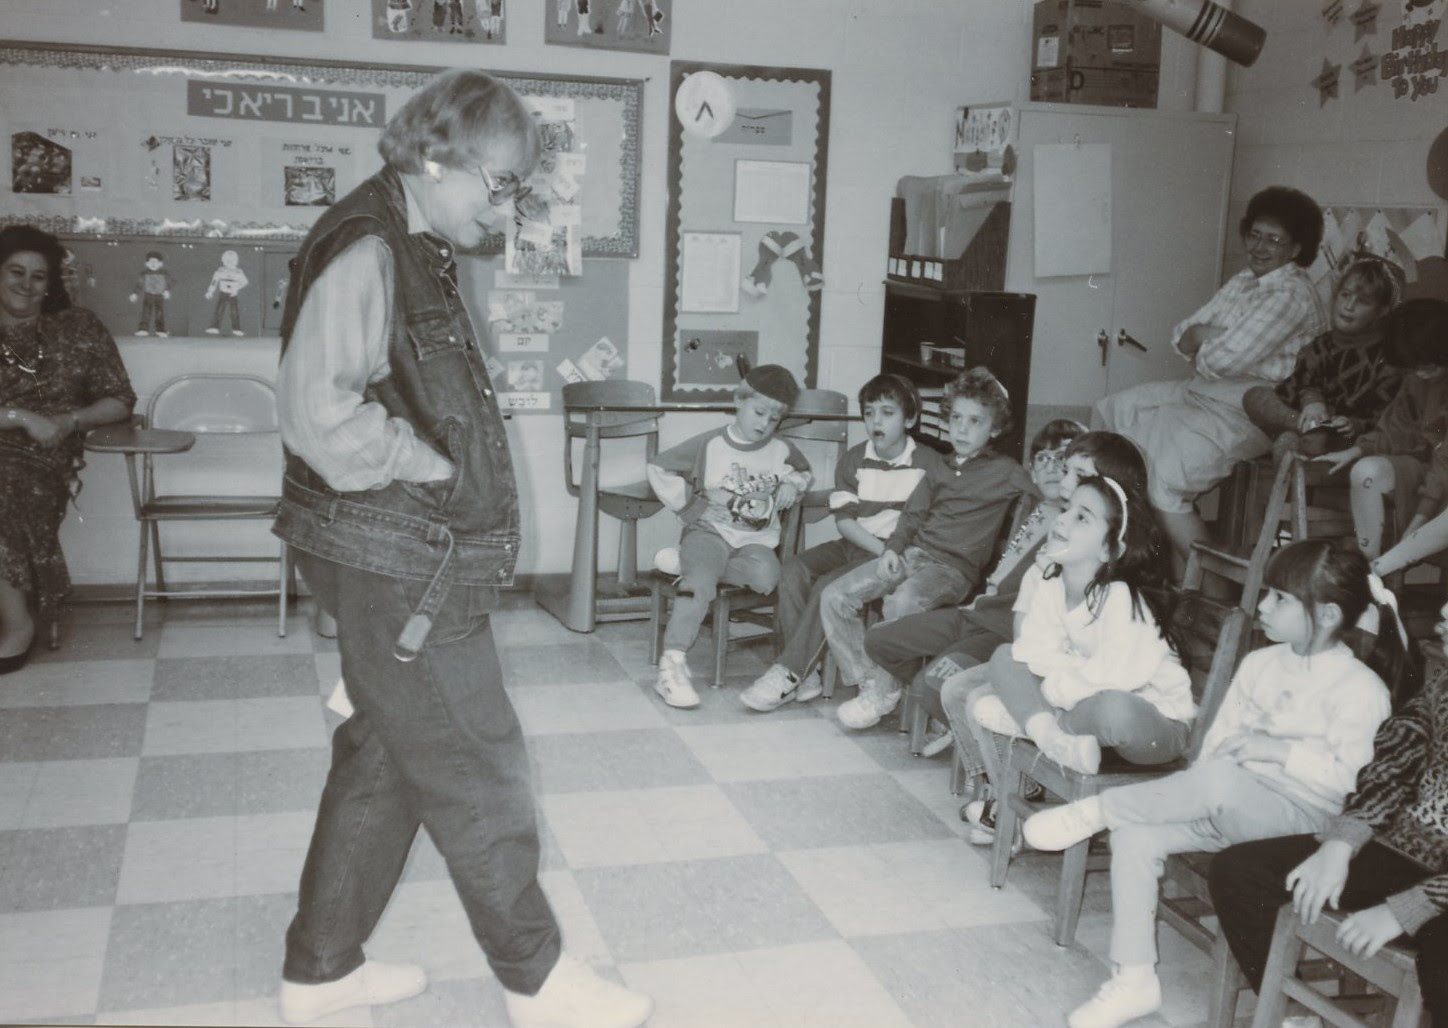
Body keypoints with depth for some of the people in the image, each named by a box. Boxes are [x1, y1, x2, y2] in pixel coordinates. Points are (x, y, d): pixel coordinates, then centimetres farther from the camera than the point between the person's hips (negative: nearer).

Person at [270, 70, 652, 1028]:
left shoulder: (418, 254, 15)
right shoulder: (364, 250, -18)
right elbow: (319, 411, -28)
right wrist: (427, 471, -17)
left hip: (418, 560, 10)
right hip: (396, 563, -10)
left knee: (385, 760, 17)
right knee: (478, 771, 2)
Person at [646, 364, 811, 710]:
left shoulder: (783, 451, 8)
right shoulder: (710, 444, 1)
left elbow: (802, 474, 30)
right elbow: (660, 468, 7)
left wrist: (787, 491, 8)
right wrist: (689, 505, 1)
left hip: (756, 539, 3)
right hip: (710, 531, -3)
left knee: (766, 575, -33)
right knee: (699, 582, -32)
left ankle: (697, 564, -13)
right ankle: (672, 664, -32)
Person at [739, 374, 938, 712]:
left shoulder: (929, 464, 0)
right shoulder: (853, 459, 8)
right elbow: (844, 520, 1)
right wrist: (884, 550, -12)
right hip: (852, 545, 5)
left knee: (830, 586, -28)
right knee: (794, 571, -22)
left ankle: (788, 673, -23)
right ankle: (807, 671, -20)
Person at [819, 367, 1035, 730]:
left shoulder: (1006, 472, 4)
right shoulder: (941, 469, 20)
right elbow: (912, 515, 18)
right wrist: (892, 548, 4)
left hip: (953, 567, -6)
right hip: (912, 553, 6)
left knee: (902, 602, -37)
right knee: (835, 596, -10)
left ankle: (884, 693, -19)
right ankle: (868, 681, -3)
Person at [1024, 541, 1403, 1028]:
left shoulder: (1361, 688, -7)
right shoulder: (1260, 663, 13)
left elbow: (1352, 777, -16)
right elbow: (1219, 736, 13)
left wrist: (1280, 750, -20)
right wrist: (1192, 792, -3)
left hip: (1299, 812, -6)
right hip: (1230, 804, 7)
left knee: (1220, 780, -40)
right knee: (1135, 836, -19)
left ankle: (1093, 812, -22)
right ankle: (1134, 978, -10)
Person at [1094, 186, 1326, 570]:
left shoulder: (1293, 295, -15)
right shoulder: (1243, 282, 15)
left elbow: (1226, 359, -23)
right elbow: (1183, 334, 12)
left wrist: (1199, 339, -1)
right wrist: (1208, 336, -11)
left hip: (1249, 412, -10)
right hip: (1206, 393, 10)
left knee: (1162, 473, -26)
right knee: (1110, 410, 11)